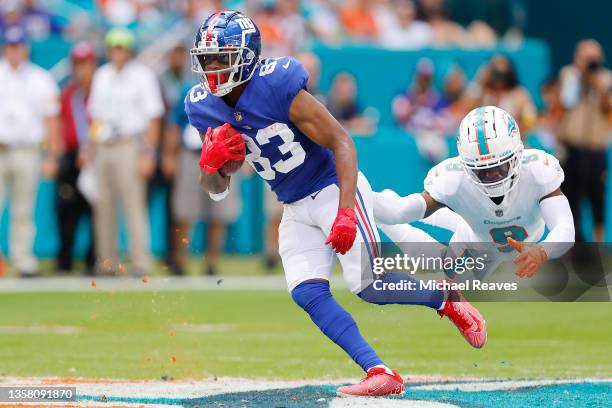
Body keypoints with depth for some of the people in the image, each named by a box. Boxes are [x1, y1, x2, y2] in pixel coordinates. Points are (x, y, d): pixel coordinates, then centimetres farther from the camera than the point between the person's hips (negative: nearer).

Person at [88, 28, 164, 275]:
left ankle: (140, 264, -13)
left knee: (134, 206, -12)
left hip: (130, 147, -6)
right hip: (102, 150, 6)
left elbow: (153, 118, -5)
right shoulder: (101, 75, 17)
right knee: (103, 207, 5)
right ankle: (107, 263, 10)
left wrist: (148, 154, -12)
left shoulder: (142, 76, -1)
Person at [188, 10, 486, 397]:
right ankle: (380, 373, -12)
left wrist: (345, 213, -31)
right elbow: (217, 190, 4)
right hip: (296, 209, 6)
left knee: (369, 284, -18)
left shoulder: (278, 86, -24)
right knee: (308, 294, -11)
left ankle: (445, 298, 10)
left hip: (335, 188, -6)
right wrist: (210, 164, -21)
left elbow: (342, 144, -22)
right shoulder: (205, 109, -5)